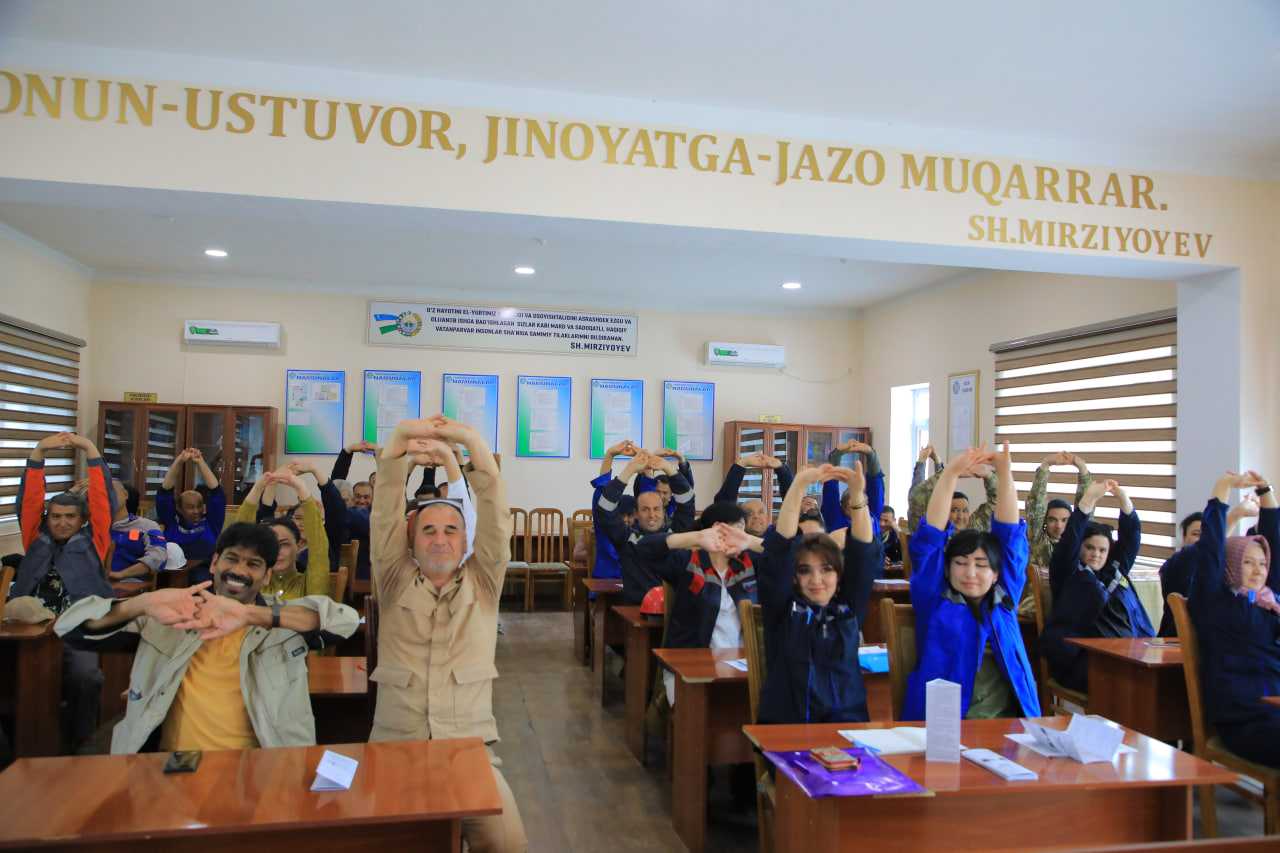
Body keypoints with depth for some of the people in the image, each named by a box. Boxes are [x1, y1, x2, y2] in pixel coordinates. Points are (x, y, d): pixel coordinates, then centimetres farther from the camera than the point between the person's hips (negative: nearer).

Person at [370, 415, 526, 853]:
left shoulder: (482, 583, 11)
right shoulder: (395, 583, 12)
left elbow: (494, 512, 0)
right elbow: (385, 512, 0)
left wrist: (472, 440, -11)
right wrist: (400, 438, -12)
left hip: (471, 746, 0)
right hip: (395, 746, 1)